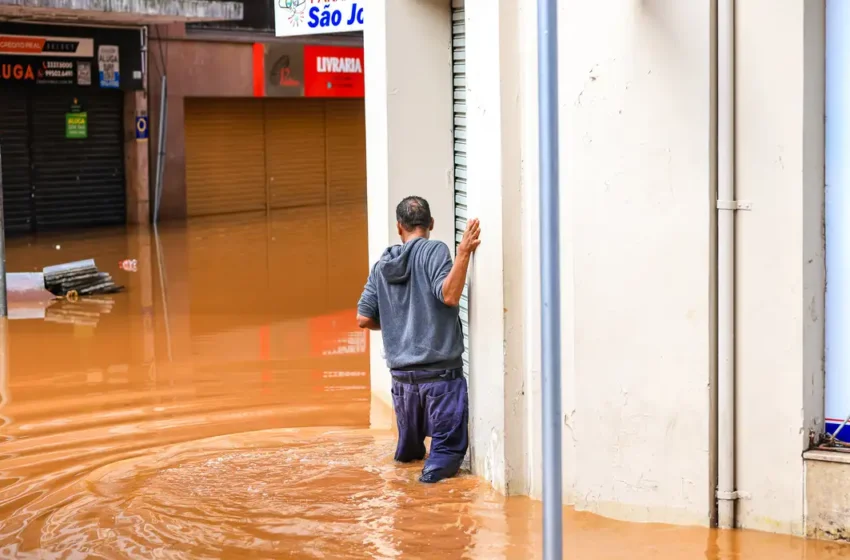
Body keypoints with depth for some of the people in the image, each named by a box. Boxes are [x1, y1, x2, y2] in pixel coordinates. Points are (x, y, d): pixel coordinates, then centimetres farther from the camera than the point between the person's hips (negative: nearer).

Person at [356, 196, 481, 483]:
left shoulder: (382, 265, 10)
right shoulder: (434, 250, -5)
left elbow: (363, 319, 10)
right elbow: (449, 295, -20)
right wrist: (464, 253, -22)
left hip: (401, 372, 5)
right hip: (440, 371, -5)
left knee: (409, 448, 24)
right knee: (449, 447, -7)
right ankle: (435, 469, -26)